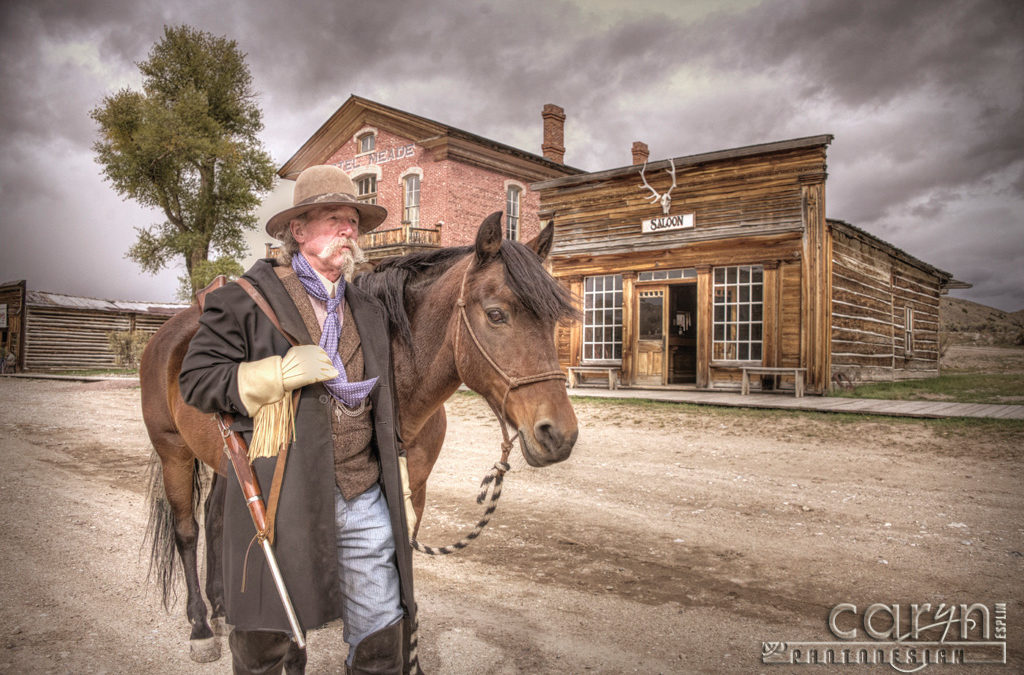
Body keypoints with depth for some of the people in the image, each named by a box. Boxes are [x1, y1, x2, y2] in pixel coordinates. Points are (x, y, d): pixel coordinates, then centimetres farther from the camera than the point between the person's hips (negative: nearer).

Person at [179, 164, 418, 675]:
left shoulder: (369, 312, 13)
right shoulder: (246, 301, -3)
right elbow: (196, 381, -7)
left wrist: (402, 493, 14)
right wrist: (282, 371, -20)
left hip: (366, 500, 4)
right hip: (279, 502, -4)